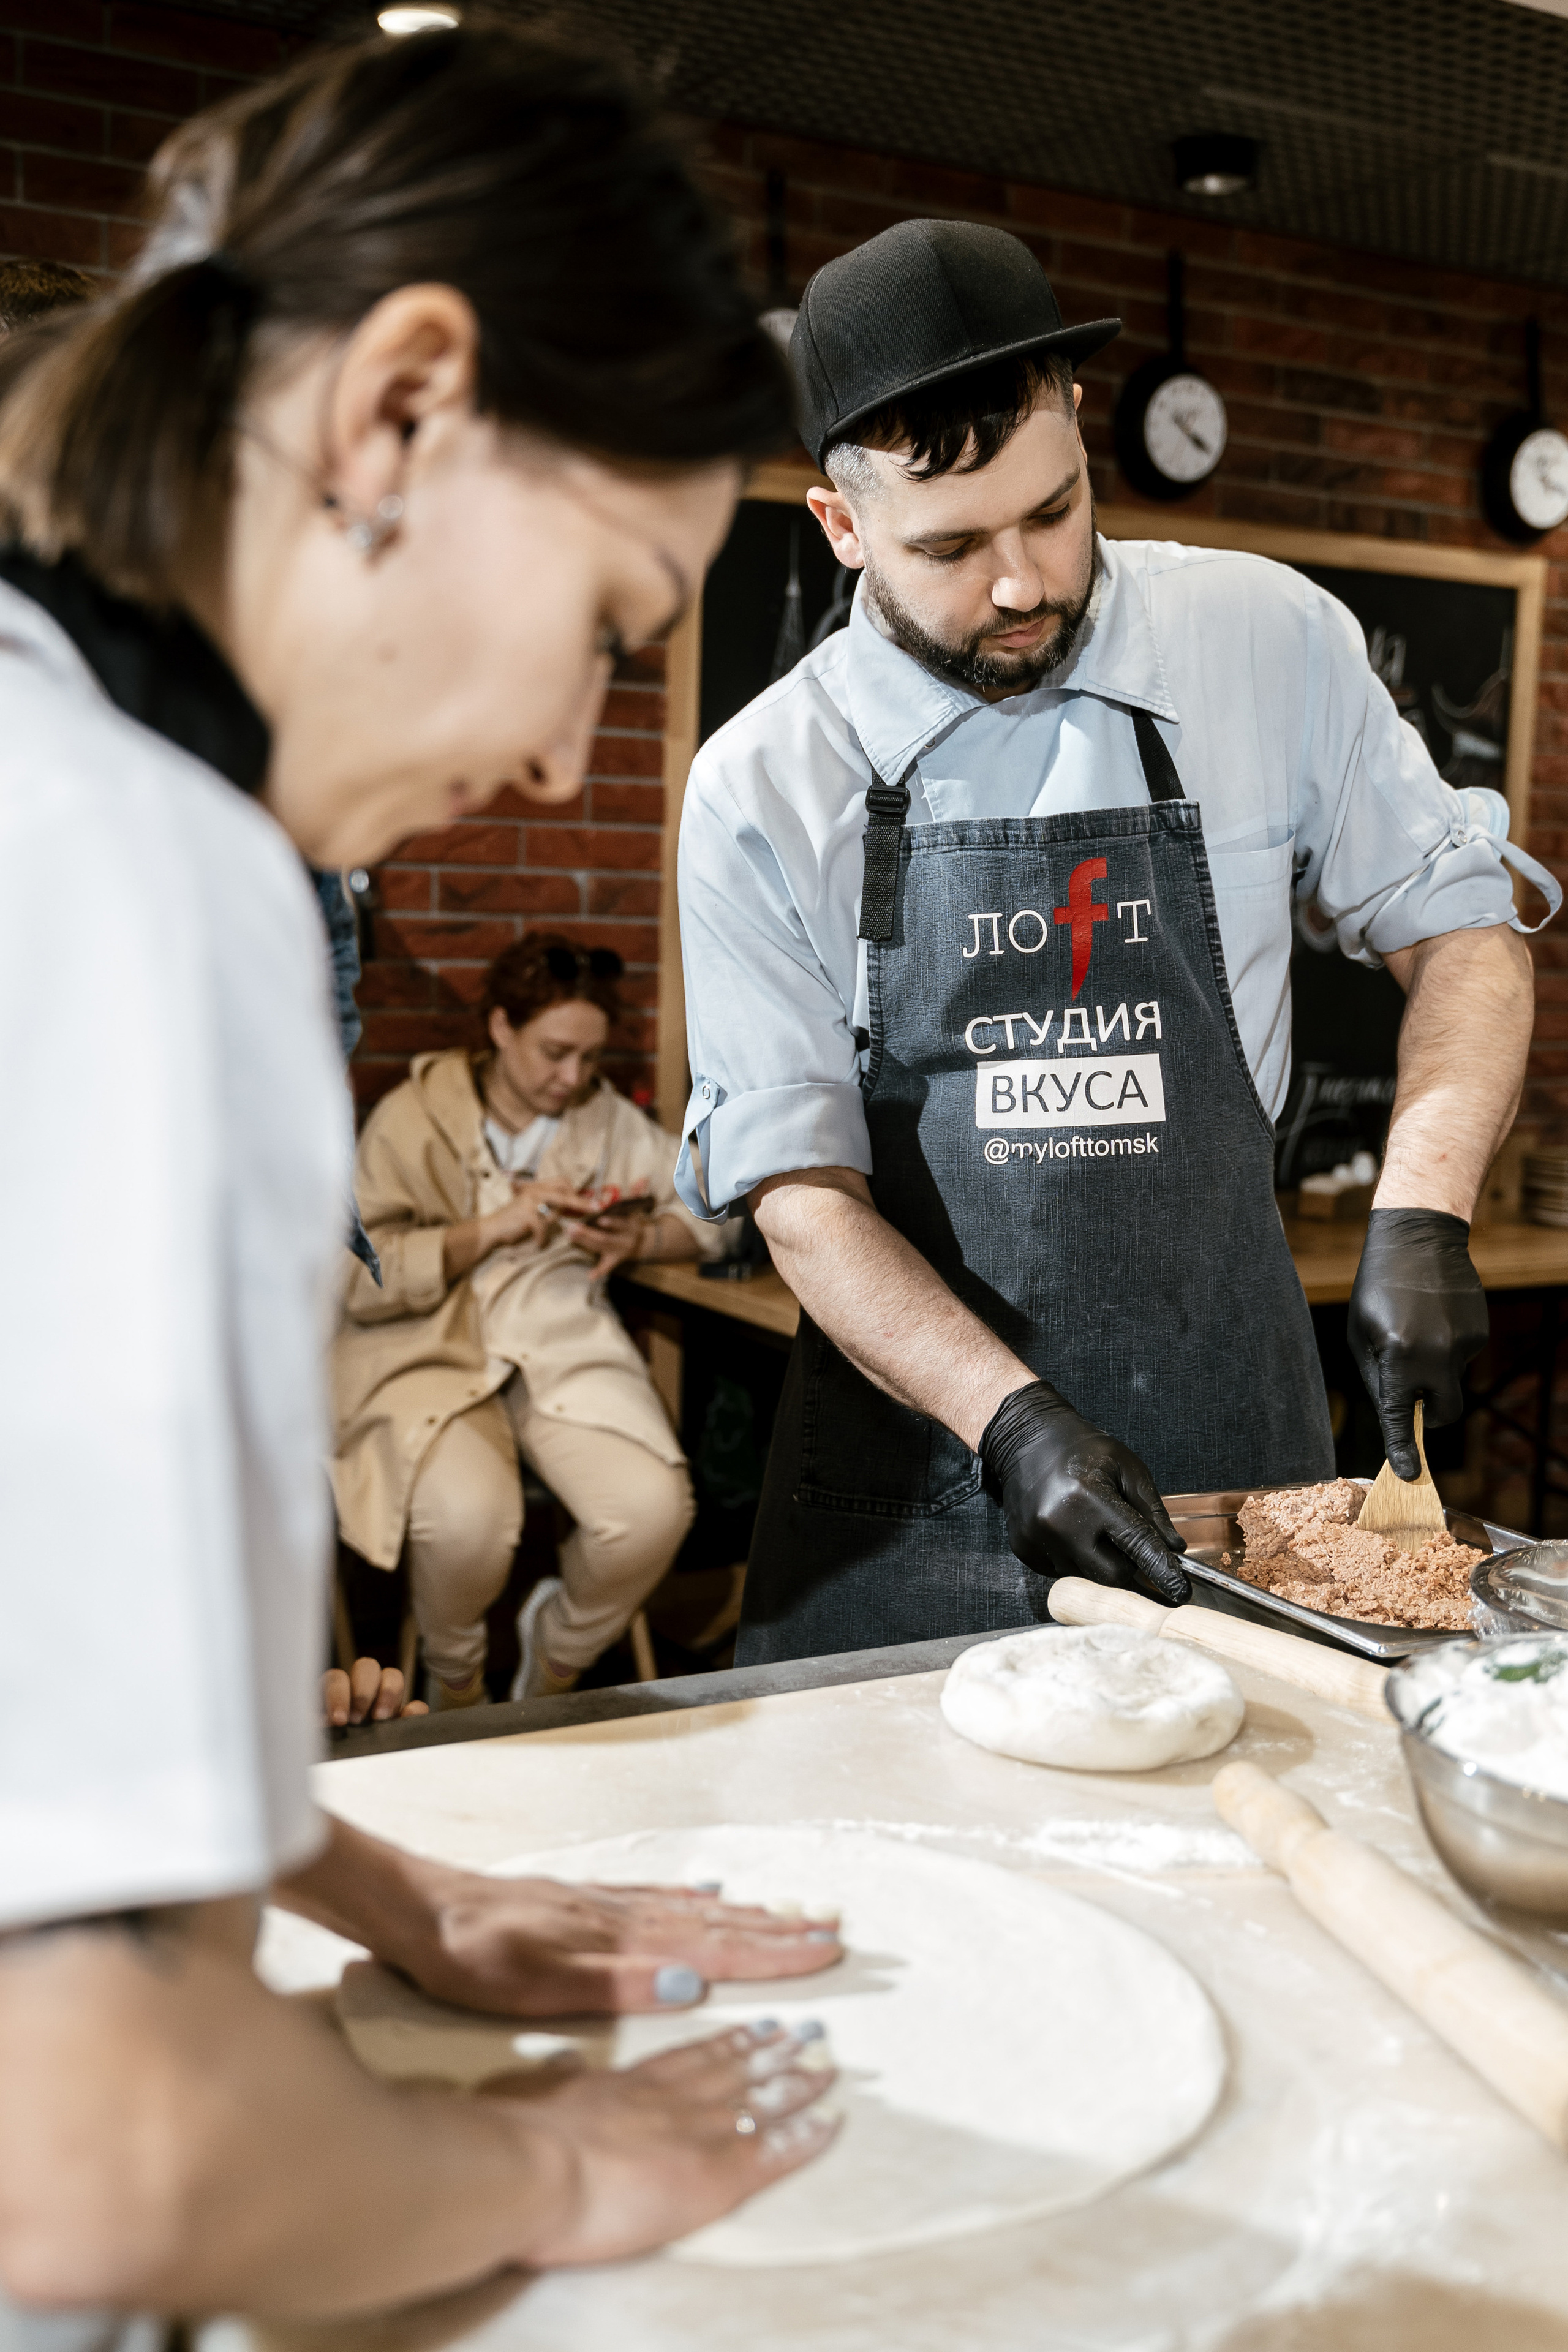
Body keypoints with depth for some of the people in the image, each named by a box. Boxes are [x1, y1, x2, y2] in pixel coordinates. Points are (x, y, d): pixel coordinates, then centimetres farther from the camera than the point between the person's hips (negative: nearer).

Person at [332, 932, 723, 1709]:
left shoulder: (606, 1116, 11)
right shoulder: (413, 1117, -1)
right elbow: (359, 1279, -10)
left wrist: (639, 1240, -4)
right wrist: (490, 1230, -16)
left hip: (563, 1337, 4)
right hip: (431, 1349, -3)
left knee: (654, 1509, -25)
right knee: (468, 1516, -34)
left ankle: (555, 1664, 10)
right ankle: (455, 1686, 3)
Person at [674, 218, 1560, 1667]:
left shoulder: (1272, 641, -2)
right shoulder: (760, 786, -6)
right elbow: (800, 1186, -7)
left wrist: (1423, 1213, -10)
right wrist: (1011, 1417, -20)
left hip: (1226, 1429, 1)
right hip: (918, 1457, 0)